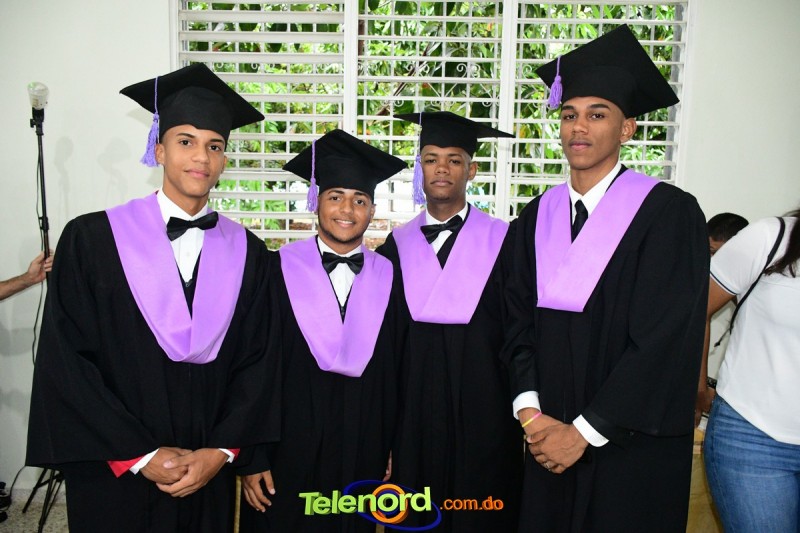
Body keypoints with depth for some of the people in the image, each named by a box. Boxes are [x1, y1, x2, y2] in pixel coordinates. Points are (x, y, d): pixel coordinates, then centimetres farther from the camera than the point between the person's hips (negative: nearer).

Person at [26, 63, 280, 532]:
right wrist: (142, 456, -12)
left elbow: (257, 361, 1)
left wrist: (222, 451, -9)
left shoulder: (248, 253, 0)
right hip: (116, 475, -1)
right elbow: (65, 361, -9)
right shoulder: (91, 239, -7)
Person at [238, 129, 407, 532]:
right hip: (287, 454, -2)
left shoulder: (387, 280, 0)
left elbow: (397, 373, 5)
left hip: (362, 458, 2)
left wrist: (394, 452, 6)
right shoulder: (279, 271, -7)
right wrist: (252, 458, -6)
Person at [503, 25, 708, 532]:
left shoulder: (669, 213, -11)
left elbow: (665, 339, -16)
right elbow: (521, 322, 4)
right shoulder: (538, 216, 4)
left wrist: (584, 431, -15)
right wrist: (531, 412, -8)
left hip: (634, 451, -4)